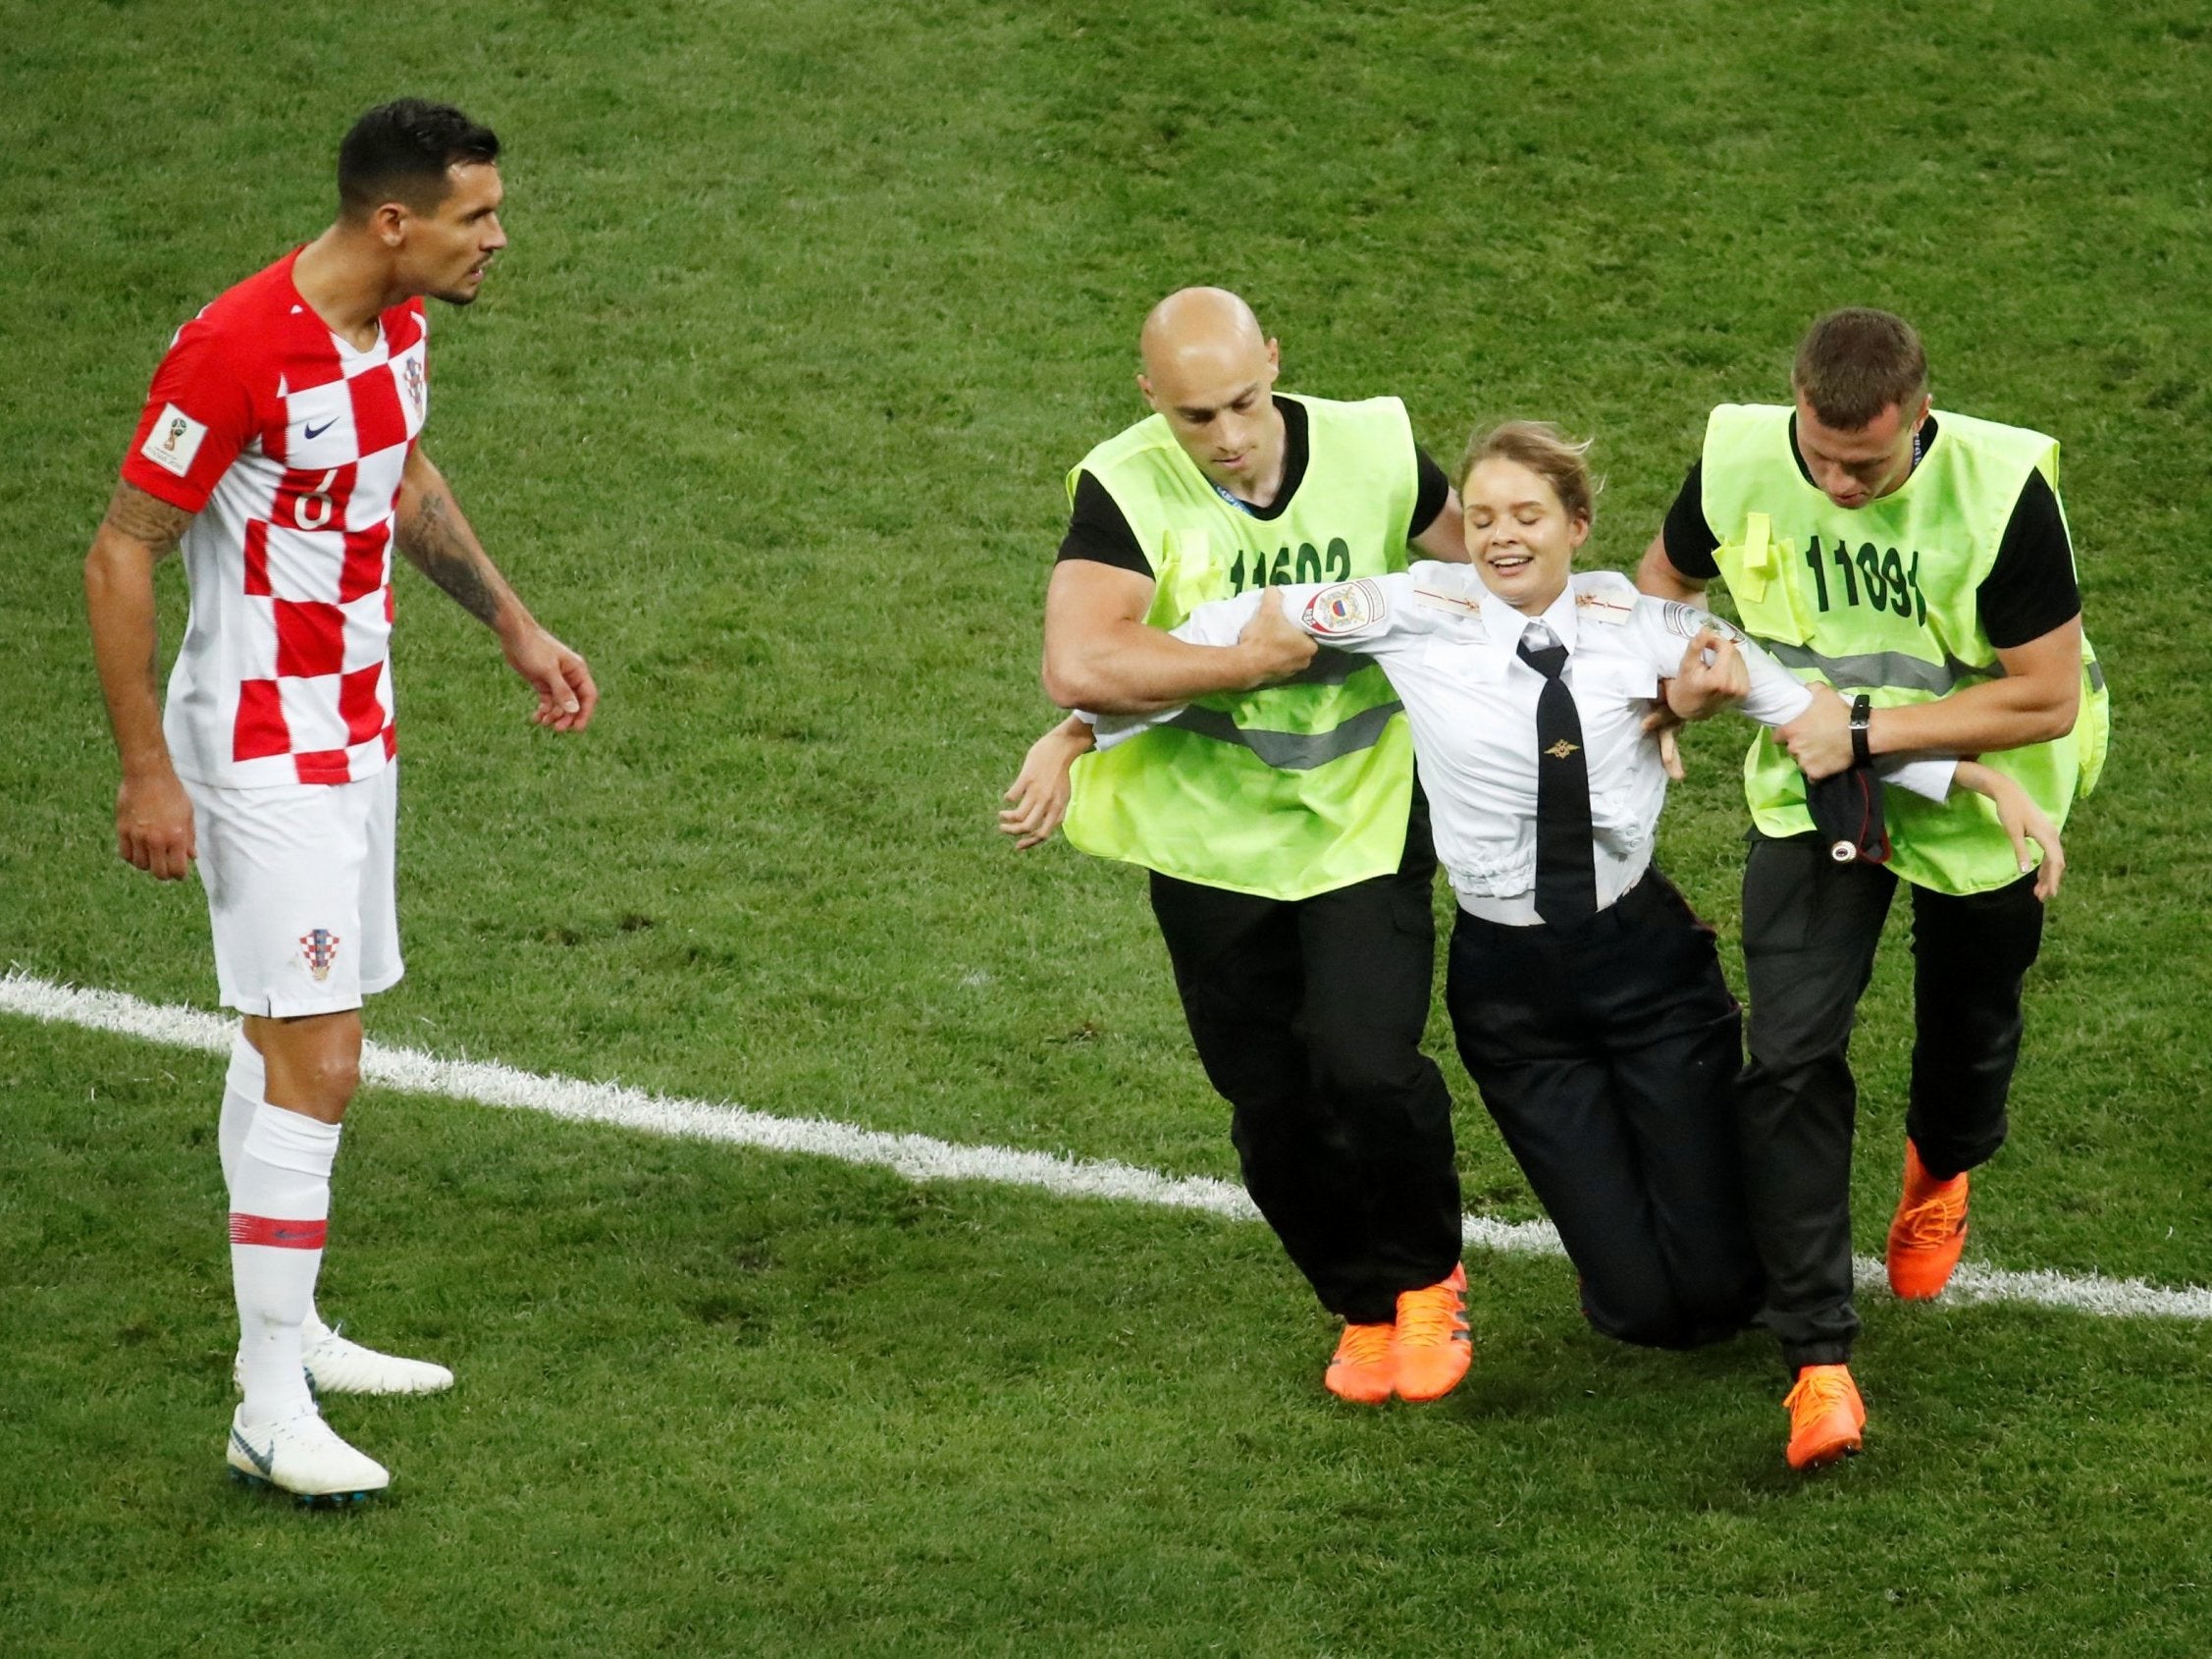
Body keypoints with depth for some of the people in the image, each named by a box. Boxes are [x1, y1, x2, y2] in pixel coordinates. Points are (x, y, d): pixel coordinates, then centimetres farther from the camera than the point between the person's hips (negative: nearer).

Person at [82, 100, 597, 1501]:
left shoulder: (399, 324, 3)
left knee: (289, 1044, 17)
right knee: (317, 1064, -12)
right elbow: (120, 556, -18)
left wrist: (515, 626, 22)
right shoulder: (239, 351, -24)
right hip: (262, 755, -9)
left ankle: (287, 1332, 29)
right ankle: (270, 1412, -8)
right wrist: (147, 772, -19)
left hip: (356, 732, 9)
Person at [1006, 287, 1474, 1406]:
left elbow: (1475, 554, 14)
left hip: (1363, 820, 0)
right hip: (1210, 840, 0)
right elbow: (1078, 668, -32)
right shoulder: (1126, 489, -18)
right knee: (1272, 1106, 8)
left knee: (1366, 1068, -16)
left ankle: (1425, 1280, 13)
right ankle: (1362, 1309, 34)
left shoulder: (1371, 448, -8)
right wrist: (1257, 660, -25)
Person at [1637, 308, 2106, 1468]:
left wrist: (1870, 728, -28)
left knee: (1968, 1029, 20)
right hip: (1813, 796, 1)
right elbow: (1667, 575, 6)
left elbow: (2050, 698, -25)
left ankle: (1939, 1176, 59)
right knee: (1790, 1058, -14)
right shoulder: (1739, 462, -19)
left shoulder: (2000, 490, -30)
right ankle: (1818, 1359, -10)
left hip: (1977, 798, -1)